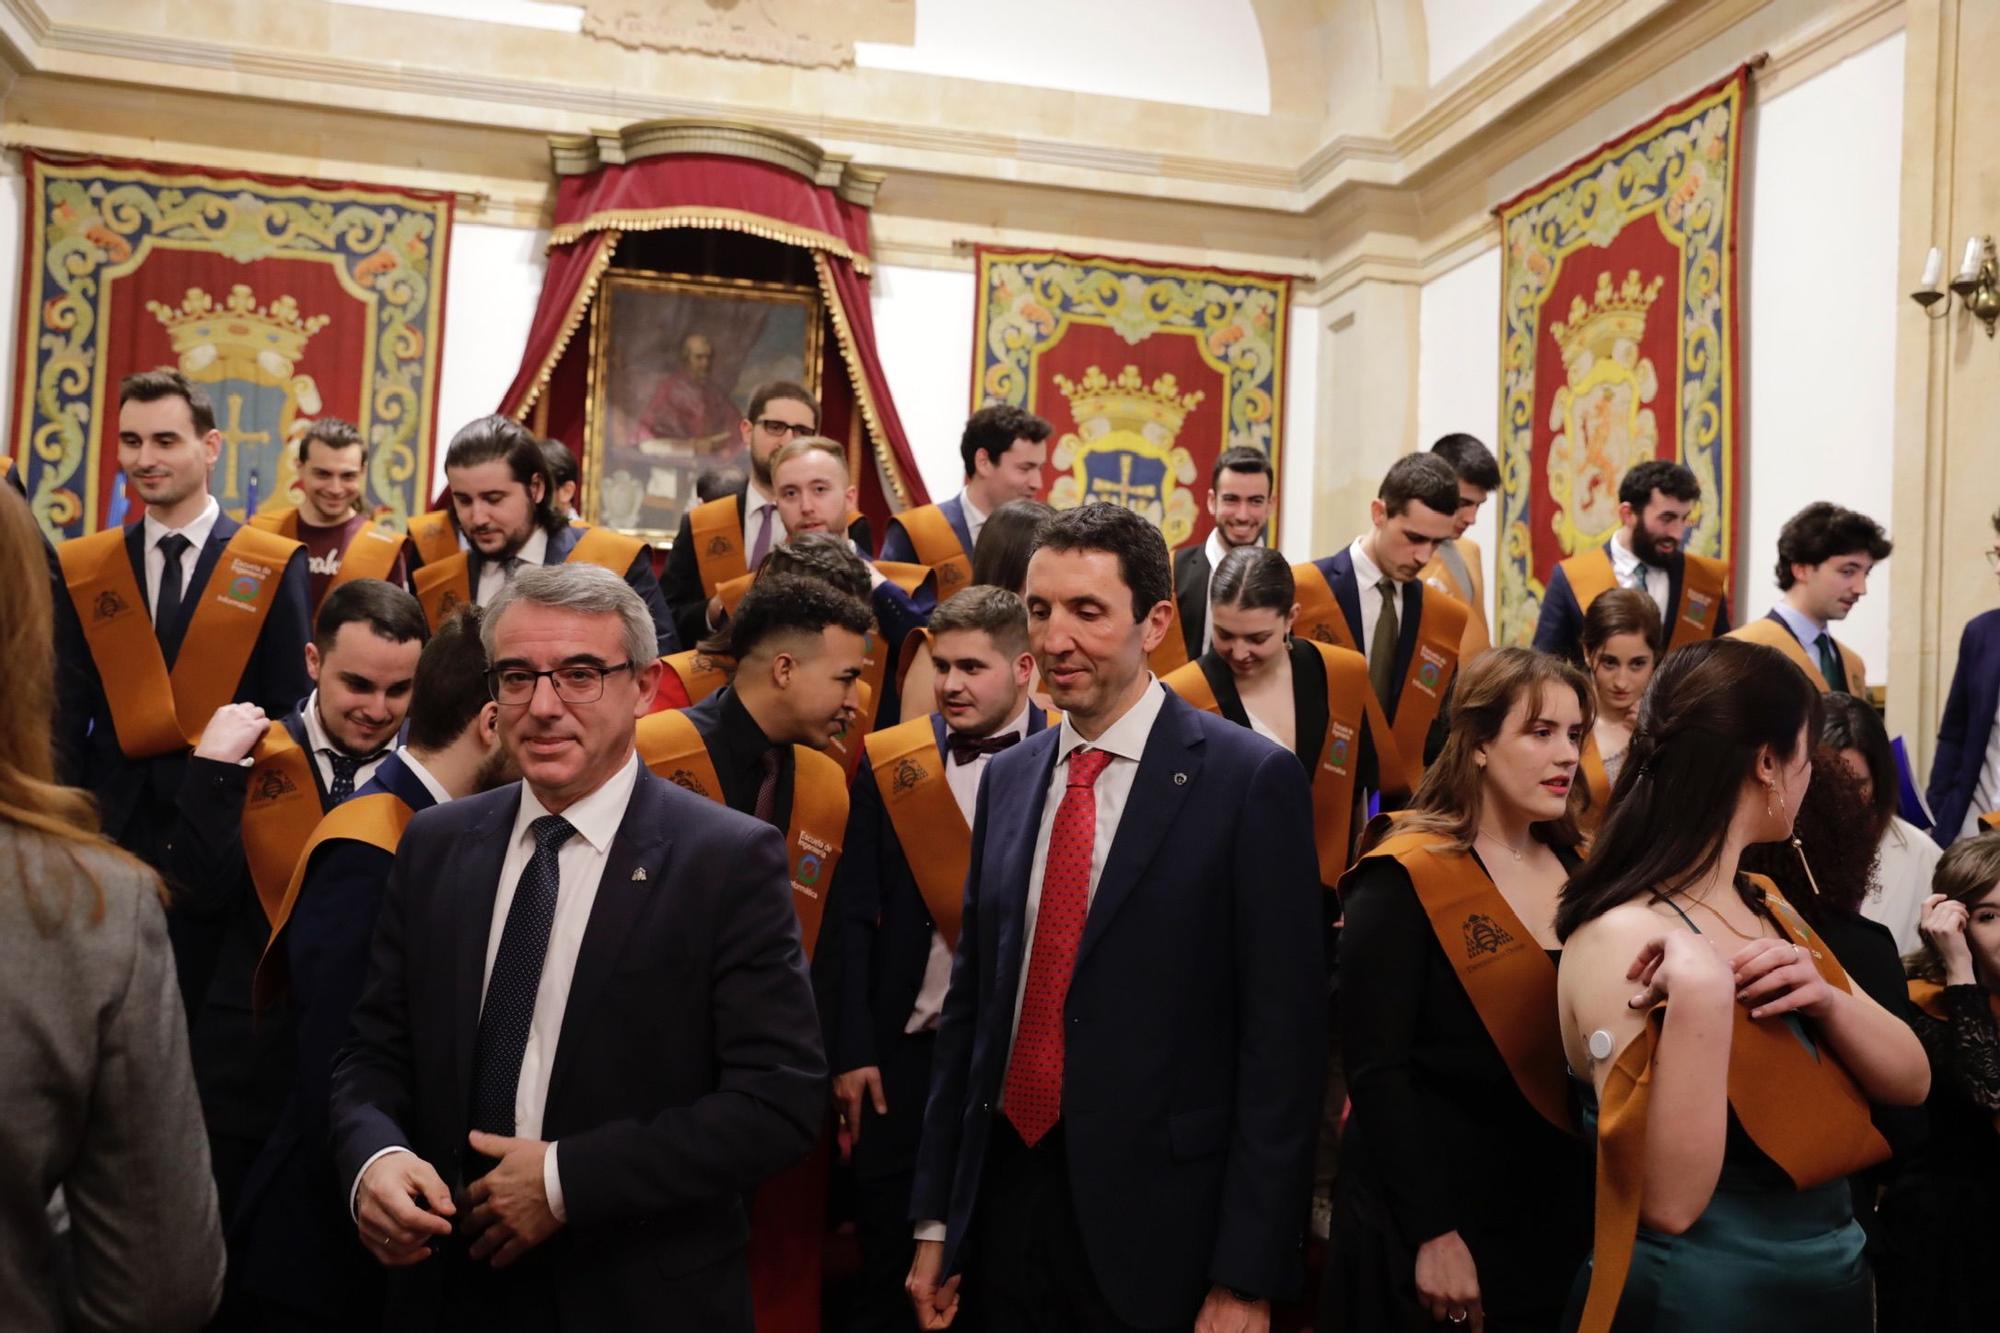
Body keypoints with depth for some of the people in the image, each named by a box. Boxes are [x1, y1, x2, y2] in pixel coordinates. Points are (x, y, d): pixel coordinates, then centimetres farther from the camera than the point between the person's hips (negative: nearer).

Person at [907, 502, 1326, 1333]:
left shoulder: (1251, 781, -11)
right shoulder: (1008, 778, 7)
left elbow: (1282, 1040, -11)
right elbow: (970, 1001, 10)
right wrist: (936, 1218, 10)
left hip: (1154, 1232, -5)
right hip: (1003, 1200, 5)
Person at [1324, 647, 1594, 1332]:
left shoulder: (1579, 871, 5)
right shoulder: (1404, 882, -15)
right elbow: (1377, 1071, -17)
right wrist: (1431, 1232, -18)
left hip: (1560, 1217, 6)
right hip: (1444, 1221, -6)